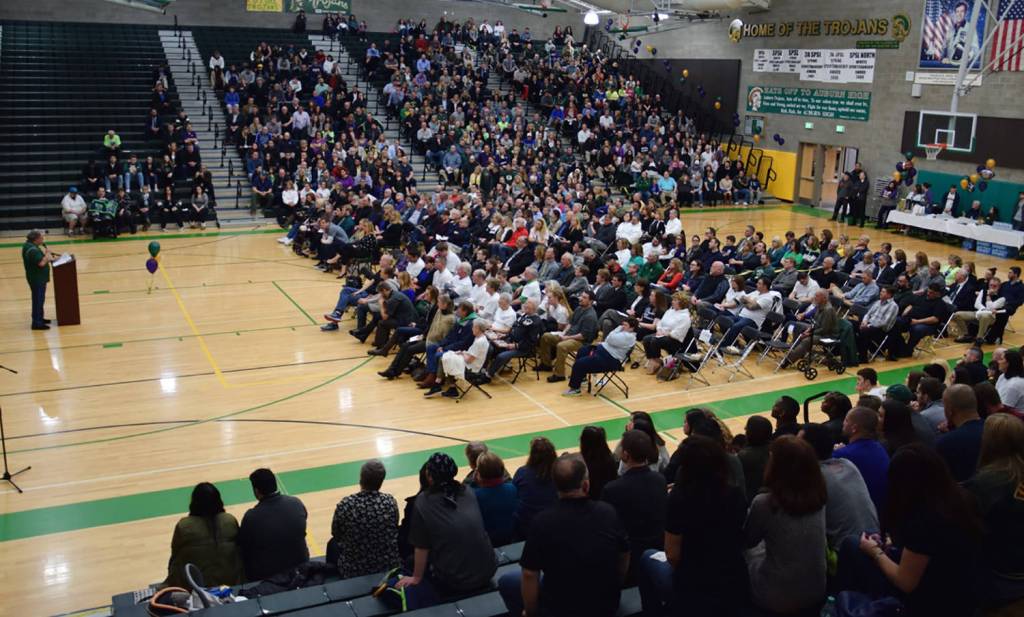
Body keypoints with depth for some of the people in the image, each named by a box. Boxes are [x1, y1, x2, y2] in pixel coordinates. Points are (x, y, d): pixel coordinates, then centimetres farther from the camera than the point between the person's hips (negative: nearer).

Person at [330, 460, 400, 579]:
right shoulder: (390, 502, -16)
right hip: (388, 567, 1)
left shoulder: (345, 505, -21)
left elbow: (336, 534, -2)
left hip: (354, 570, -1)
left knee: (333, 543, 28)